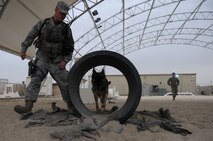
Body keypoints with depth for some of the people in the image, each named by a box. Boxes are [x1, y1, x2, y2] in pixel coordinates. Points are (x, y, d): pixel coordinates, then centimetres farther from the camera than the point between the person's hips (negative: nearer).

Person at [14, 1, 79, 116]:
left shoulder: (66, 29, -1)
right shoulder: (43, 23, -2)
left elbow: (70, 47, 3)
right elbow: (30, 36, 8)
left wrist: (65, 60, -8)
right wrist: (23, 49, 1)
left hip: (57, 61, 0)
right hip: (42, 58, 0)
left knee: (65, 83, -3)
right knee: (35, 79, -15)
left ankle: (71, 105, 14)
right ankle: (28, 106, -21)